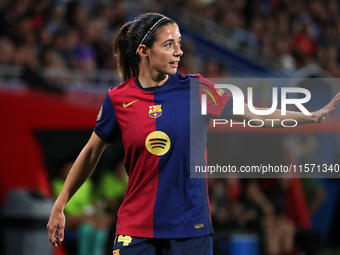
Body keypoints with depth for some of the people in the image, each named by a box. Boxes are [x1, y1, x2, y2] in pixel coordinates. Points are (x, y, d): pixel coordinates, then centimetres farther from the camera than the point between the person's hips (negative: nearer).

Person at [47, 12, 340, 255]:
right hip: (136, 229, 0)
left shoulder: (195, 88, 0)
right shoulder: (118, 99, -1)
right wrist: (60, 205, 13)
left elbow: (251, 112, -1)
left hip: (191, 226, 1)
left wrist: (312, 116, -11)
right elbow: (92, 152, 11)